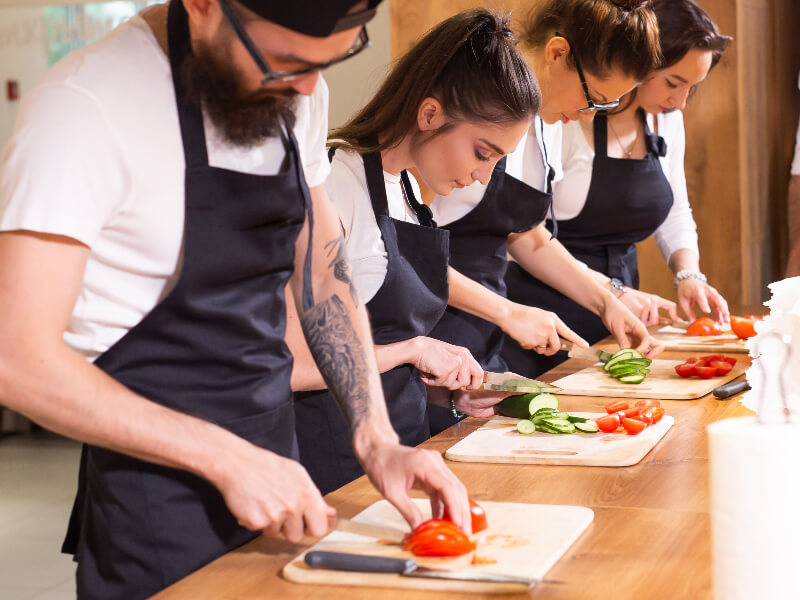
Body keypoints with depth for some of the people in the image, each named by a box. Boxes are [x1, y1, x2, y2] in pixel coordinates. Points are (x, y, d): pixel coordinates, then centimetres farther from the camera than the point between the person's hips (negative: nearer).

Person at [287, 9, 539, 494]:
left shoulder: (408, 185, 11)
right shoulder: (332, 185, -17)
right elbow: (288, 363, -22)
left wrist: (445, 389, 4)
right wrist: (414, 349, -14)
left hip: (404, 437, 8)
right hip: (339, 460, -8)